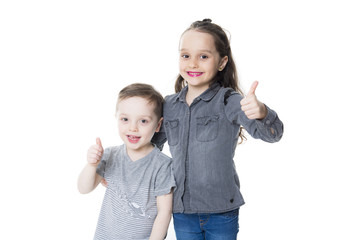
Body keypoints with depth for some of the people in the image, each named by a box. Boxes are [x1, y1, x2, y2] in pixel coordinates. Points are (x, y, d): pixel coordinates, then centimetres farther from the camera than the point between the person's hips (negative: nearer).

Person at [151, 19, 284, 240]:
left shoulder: (228, 101, -11)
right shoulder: (169, 105, 2)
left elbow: (272, 134, -24)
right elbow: (151, 145, 16)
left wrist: (261, 112, -45)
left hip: (221, 213, -3)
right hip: (181, 211, 4)